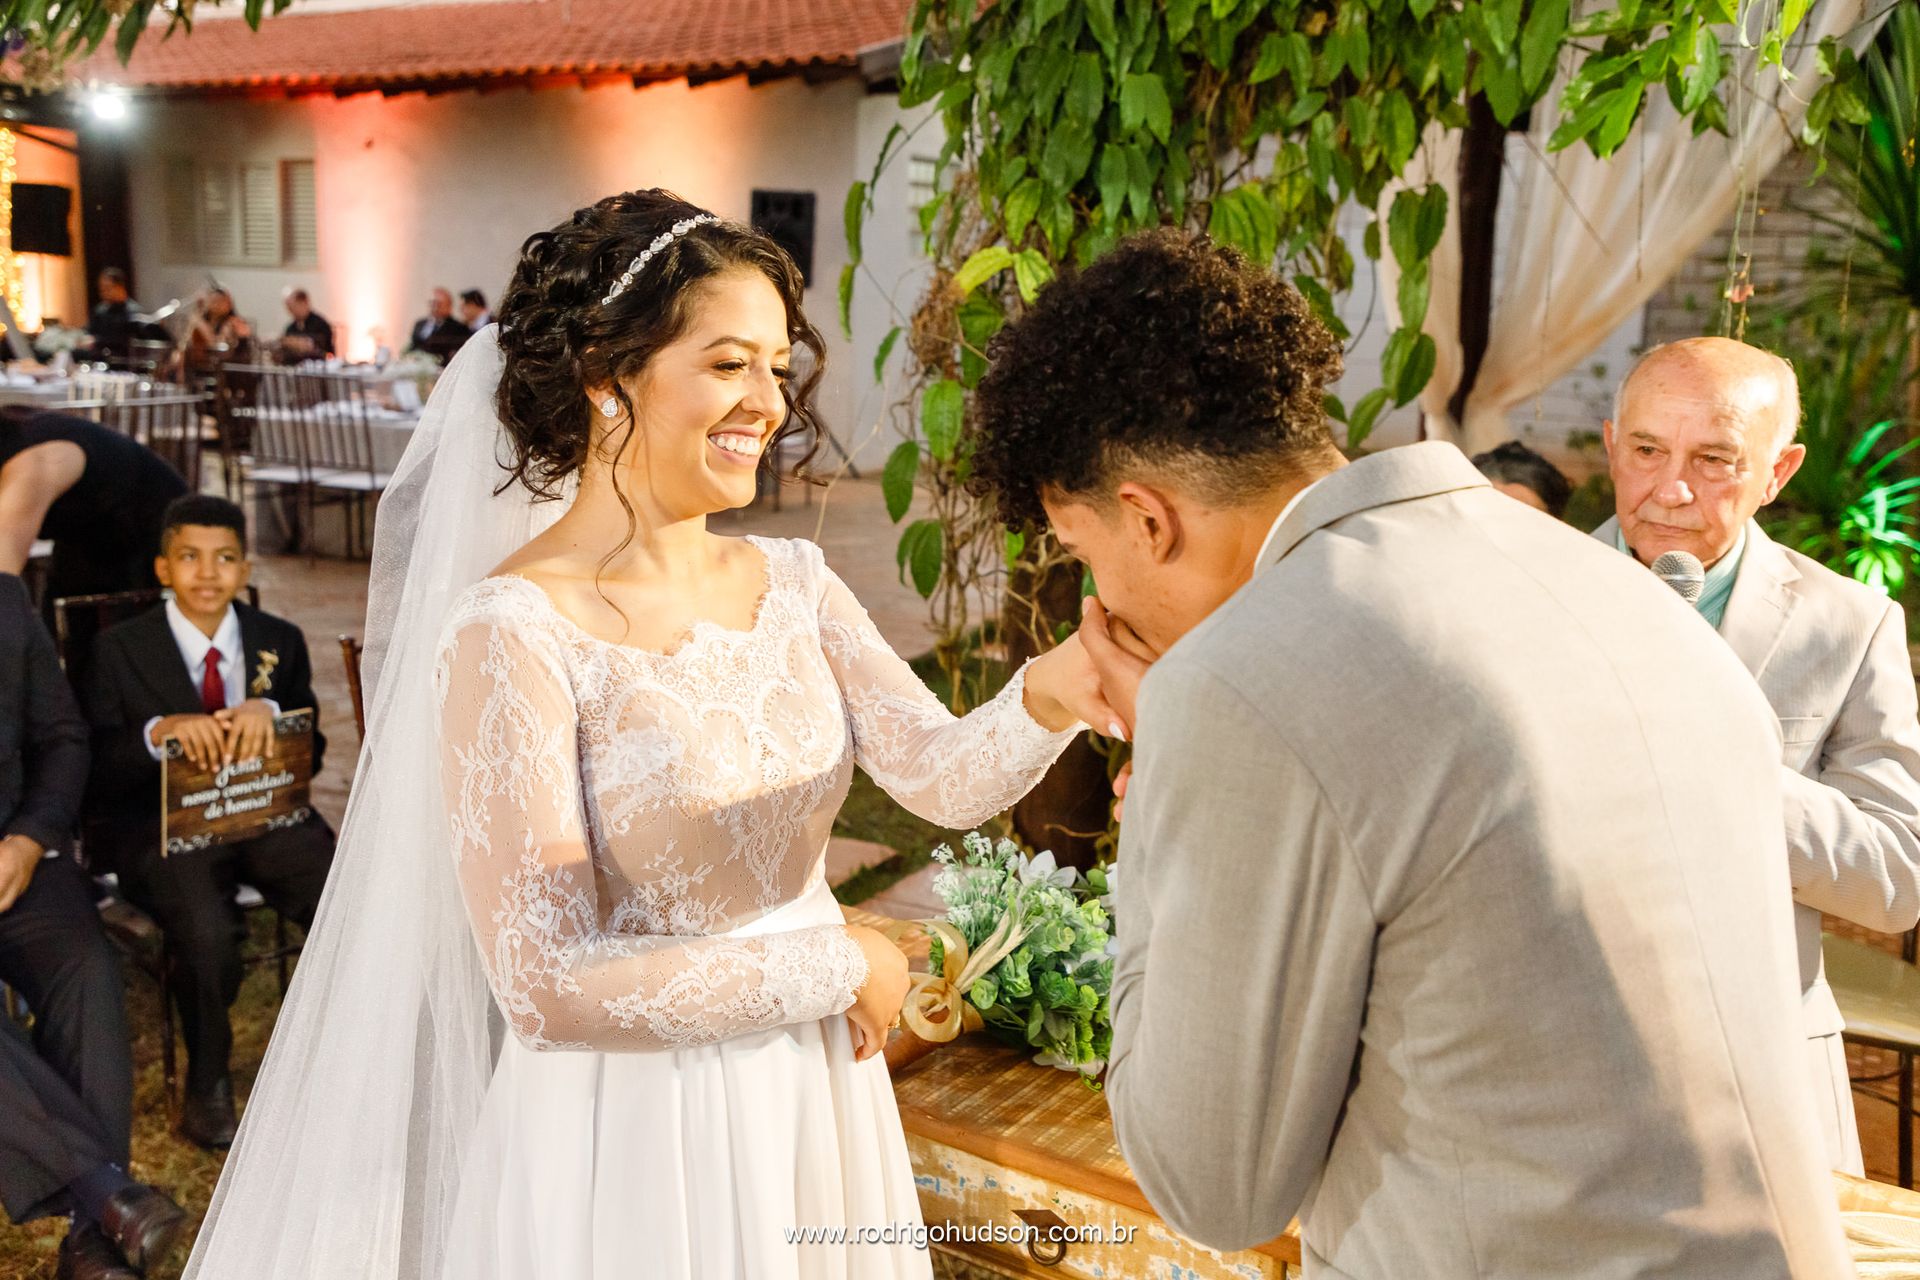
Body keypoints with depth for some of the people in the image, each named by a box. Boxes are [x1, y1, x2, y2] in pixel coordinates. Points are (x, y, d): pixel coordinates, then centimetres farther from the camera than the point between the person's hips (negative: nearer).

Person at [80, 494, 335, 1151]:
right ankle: (207, 1082, -3)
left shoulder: (280, 642, 9)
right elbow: (96, 772, -4)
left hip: (262, 818, 3)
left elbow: (312, 754, 6)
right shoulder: (120, 649, 1)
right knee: (209, 933, -32)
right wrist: (160, 731, -25)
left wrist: (270, 713, -16)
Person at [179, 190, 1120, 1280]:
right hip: (625, 1134, -6)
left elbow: (945, 776, -10)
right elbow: (552, 986, -22)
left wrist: (1047, 696, -30)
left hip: (811, 1103, 6)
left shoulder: (794, 584, -1)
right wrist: (841, 966, -16)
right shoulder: (512, 631, -19)